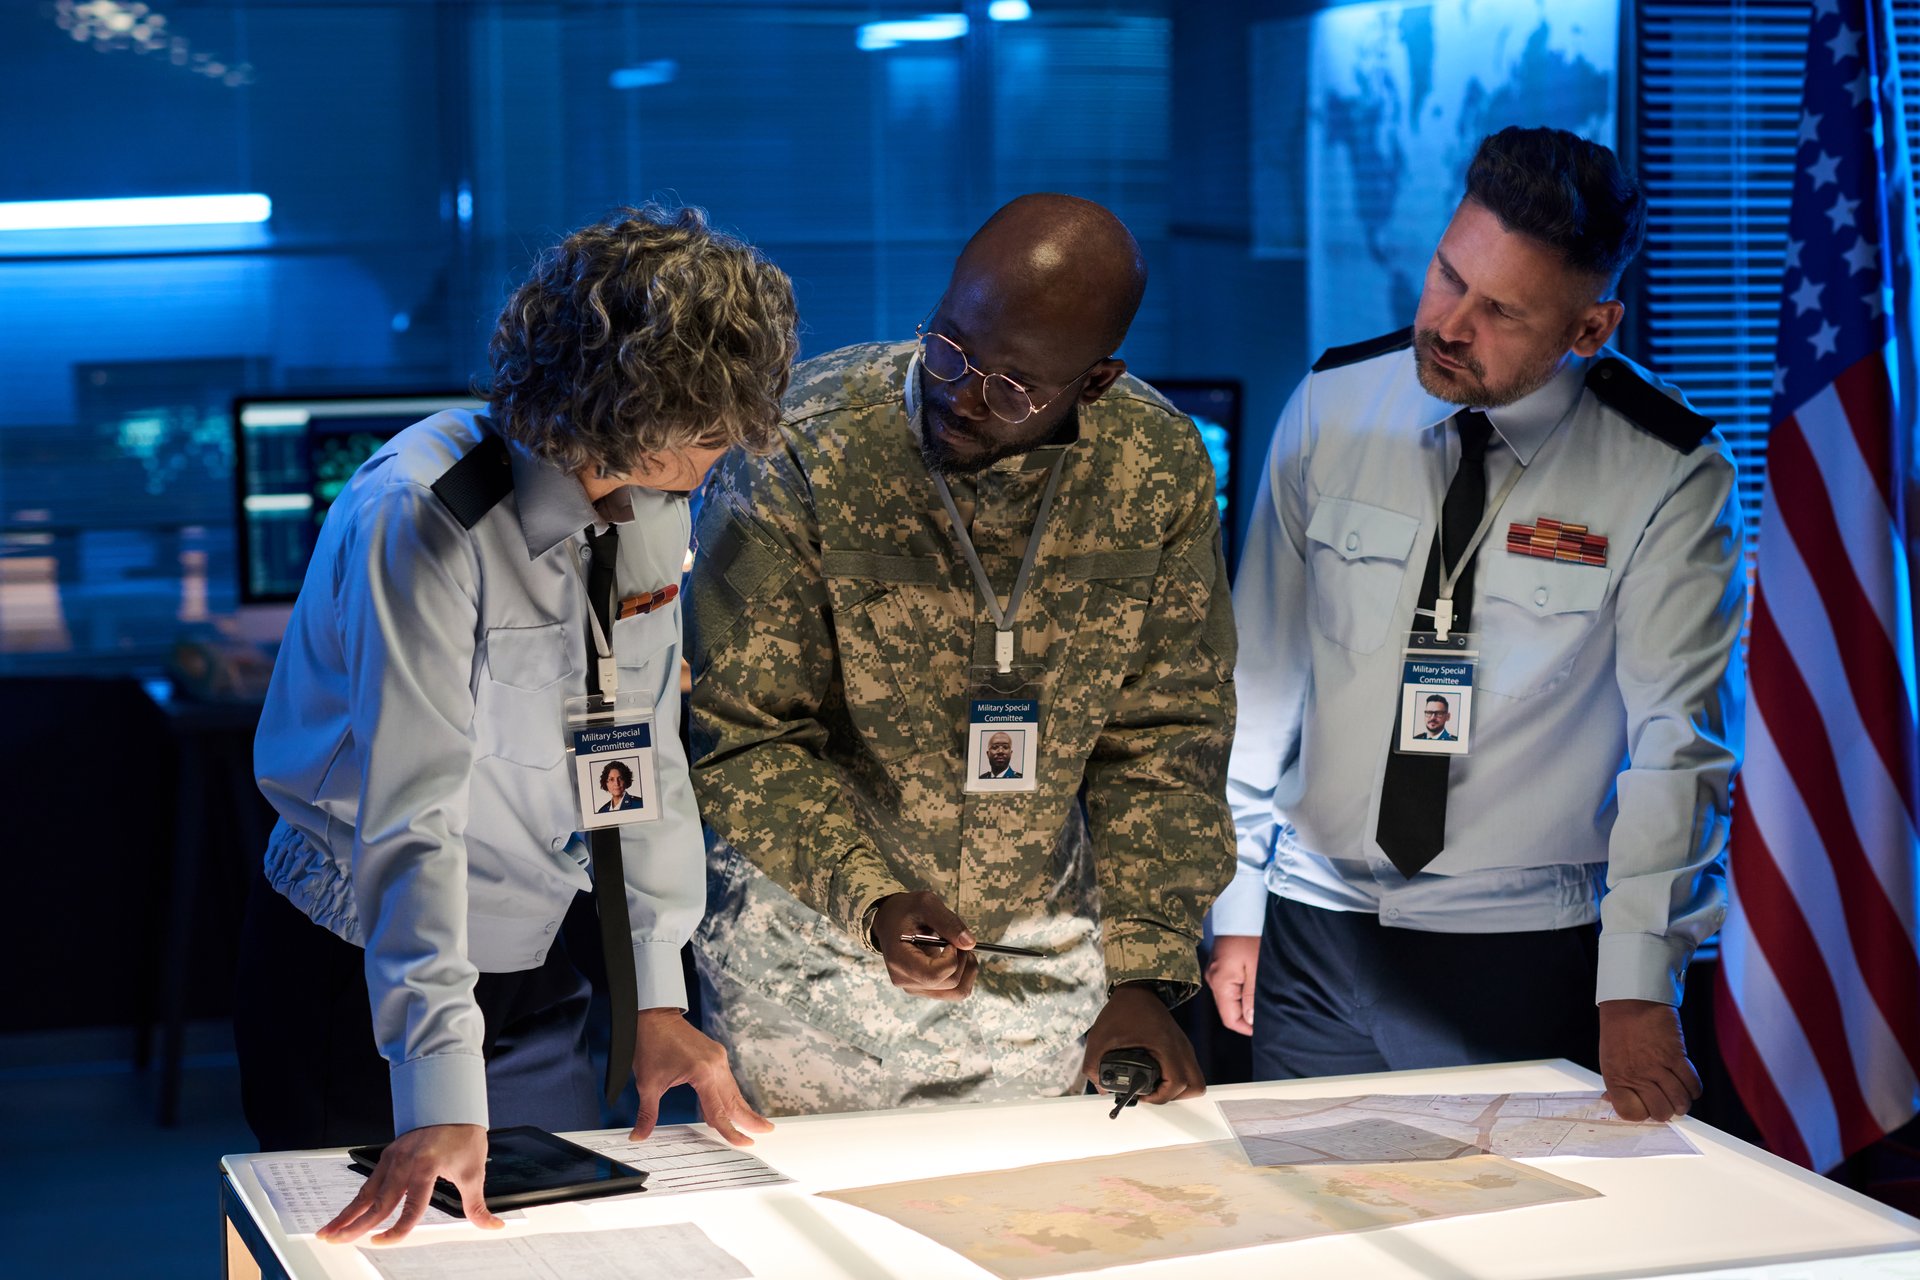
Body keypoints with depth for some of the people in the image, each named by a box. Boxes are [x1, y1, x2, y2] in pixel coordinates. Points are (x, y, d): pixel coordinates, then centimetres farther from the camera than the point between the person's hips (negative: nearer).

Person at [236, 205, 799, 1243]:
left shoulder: (649, 504, -5)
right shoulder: (423, 517, -27)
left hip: (529, 967, 6)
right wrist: (440, 1097, -35)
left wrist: (660, 997, 0)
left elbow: (650, 752, 2)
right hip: (362, 967, -6)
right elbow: (413, 816, -31)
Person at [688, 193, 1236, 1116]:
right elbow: (745, 739, -14)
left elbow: (1162, 737, -1)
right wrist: (872, 899, -28)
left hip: (1046, 967, 3)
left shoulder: (1160, 470, -9)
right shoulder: (796, 450, -19)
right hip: (817, 958, -3)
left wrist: (1142, 969, -6)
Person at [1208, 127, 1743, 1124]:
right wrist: (1236, 905, 5)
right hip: (1315, 934, 3)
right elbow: (1260, 670, 4)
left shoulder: (1671, 477, -11)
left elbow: (1678, 745, -12)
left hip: (1527, 962, -2)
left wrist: (1638, 987, -21)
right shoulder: (1331, 407, -2)